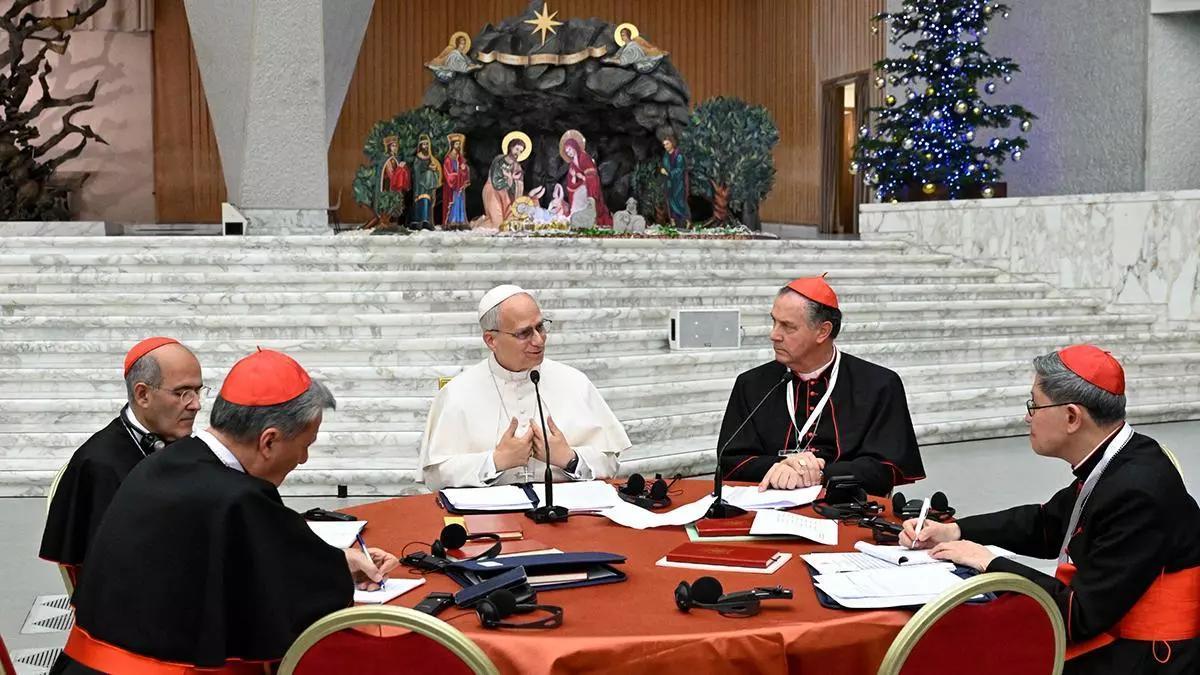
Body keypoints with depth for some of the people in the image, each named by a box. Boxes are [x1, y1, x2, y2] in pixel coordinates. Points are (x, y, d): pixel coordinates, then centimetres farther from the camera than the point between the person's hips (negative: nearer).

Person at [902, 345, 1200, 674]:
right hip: (1103, 633, 8)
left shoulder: (1137, 493, -25)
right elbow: (1046, 525, 19)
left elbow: (1081, 615, -23)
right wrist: (954, 531, 8)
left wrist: (991, 565, -14)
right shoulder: (1110, 466, 2)